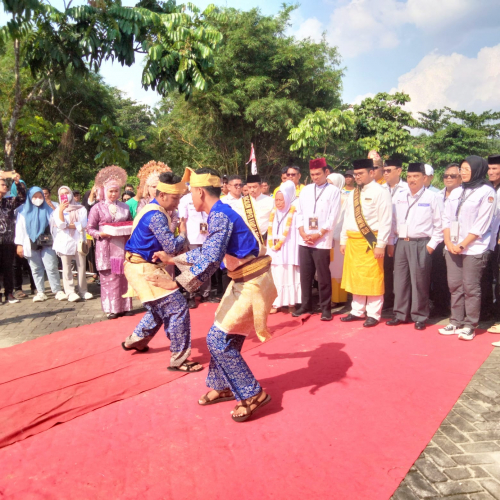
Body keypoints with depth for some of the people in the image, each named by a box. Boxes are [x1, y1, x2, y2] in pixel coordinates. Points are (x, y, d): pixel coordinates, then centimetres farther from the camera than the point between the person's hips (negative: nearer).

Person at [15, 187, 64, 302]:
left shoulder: (48, 210, 7)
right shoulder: (24, 211, 9)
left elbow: (54, 226, 4)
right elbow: (20, 228, 7)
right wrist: (19, 244, 2)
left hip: (47, 244, -2)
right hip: (31, 245, 2)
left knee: (51, 268, -7)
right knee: (36, 269, 6)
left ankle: (58, 291, -1)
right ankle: (40, 292, 12)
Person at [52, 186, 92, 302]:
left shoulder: (81, 208, 10)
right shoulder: (57, 210, 11)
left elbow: (83, 224, -4)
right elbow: (61, 225, -6)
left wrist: (68, 225, -6)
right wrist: (61, 211, -17)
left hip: (79, 240, 0)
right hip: (64, 241, 0)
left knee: (82, 267, -1)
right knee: (67, 268, -3)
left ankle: (83, 291, 6)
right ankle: (70, 292, -2)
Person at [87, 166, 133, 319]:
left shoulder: (124, 207, 12)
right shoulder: (97, 208, 1)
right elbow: (90, 228, 1)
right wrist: (100, 234, -17)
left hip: (122, 247, 3)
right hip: (106, 249, -3)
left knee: (123, 277, 5)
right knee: (109, 278, -1)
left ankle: (124, 306, 15)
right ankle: (111, 309, 7)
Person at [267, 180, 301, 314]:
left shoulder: (294, 214, -4)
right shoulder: (274, 214, 13)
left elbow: (296, 233, -7)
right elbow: (270, 232, 15)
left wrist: (279, 245, -8)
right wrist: (272, 247, 5)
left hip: (289, 251, -5)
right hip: (274, 252, 5)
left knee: (289, 276, -2)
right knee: (276, 277, 3)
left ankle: (291, 304, 4)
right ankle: (276, 303, 6)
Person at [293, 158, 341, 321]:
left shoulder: (334, 191, -1)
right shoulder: (305, 190, 12)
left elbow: (333, 217, -6)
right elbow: (300, 213, 11)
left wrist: (318, 235, -11)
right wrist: (303, 234, -3)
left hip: (322, 241, -4)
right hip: (304, 241, 4)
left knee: (323, 276, 0)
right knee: (305, 274, 9)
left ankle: (325, 308, 11)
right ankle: (306, 305, 20)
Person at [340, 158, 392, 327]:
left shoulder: (380, 192, -7)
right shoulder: (353, 195, 16)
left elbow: (385, 221, -13)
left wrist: (381, 244, -17)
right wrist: (343, 241, 13)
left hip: (370, 241, -7)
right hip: (352, 241, 7)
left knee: (372, 279, -1)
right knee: (355, 277, 13)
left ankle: (373, 315, 11)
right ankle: (357, 311, 25)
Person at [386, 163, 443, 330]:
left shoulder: (431, 197, -2)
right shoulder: (398, 195, 7)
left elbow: (438, 224, 0)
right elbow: (392, 219, 10)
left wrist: (432, 244, -4)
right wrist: (390, 242, 7)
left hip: (421, 244, -4)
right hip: (401, 243, 4)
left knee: (419, 281, 0)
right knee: (400, 279, 9)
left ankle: (420, 317, 13)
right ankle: (400, 314, 20)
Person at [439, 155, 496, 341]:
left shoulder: (487, 192, -5)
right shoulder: (456, 192, 13)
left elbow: (481, 225, -10)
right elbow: (447, 218, 10)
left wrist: (462, 245, -12)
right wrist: (449, 242, -3)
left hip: (474, 249, -6)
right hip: (452, 247, 6)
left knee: (470, 287, -3)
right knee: (455, 286, 8)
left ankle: (469, 325, 6)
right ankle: (456, 322, 16)